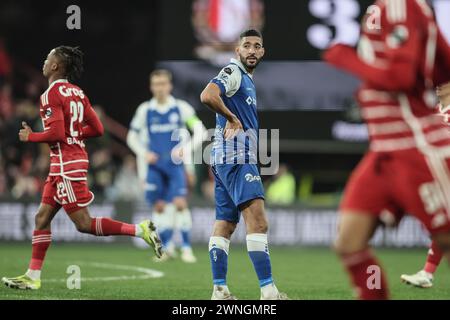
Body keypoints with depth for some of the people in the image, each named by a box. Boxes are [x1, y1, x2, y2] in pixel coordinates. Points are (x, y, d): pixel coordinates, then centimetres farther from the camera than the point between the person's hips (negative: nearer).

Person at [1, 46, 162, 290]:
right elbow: (97, 129, 12)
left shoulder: (51, 94, -14)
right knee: (43, 217, 11)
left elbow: (57, 134, -21)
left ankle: (139, 230, -11)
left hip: (66, 165, -10)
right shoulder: (77, 92, 12)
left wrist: (30, 137, -6)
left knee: (83, 223, -7)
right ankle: (32, 277, 13)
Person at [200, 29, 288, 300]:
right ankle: (268, 290, -25)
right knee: (258, 221, -18)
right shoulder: (233, 72, -8)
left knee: (225, 224, 10)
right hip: (237, 157, -11)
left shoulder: (246, 79, 22)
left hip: (226, 160, 11)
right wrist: (232, 118, -15)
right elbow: (208, 95, -26)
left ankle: (220, 290, 12)